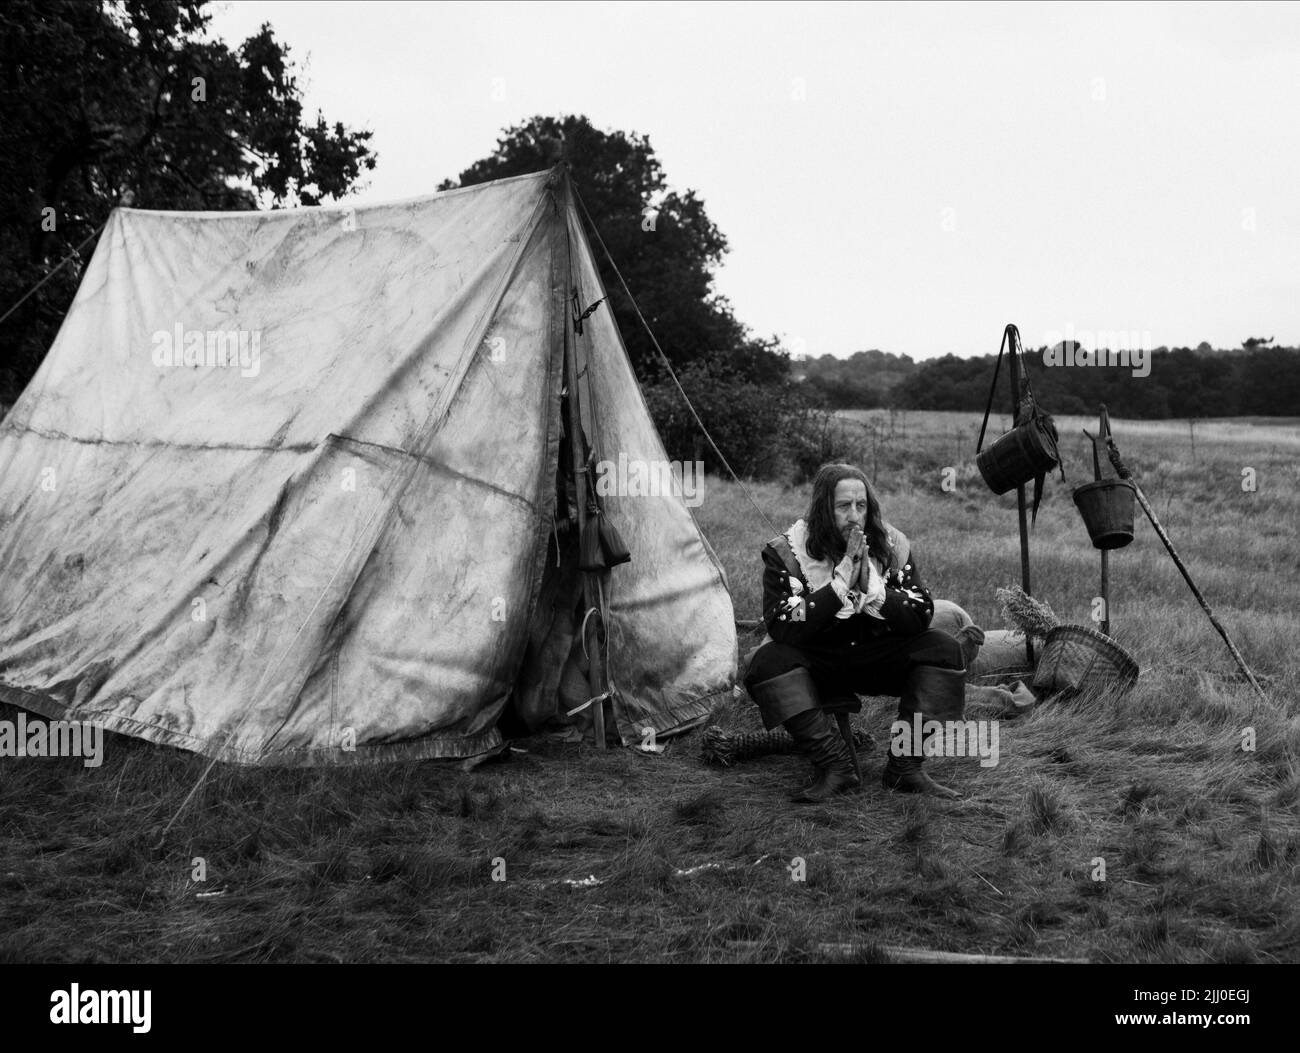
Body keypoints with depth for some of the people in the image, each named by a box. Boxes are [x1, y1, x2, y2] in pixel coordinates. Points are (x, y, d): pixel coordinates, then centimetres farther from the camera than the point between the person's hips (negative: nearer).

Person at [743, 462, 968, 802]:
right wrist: (840, 583, -33)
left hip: (877, 657, 2)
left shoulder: (892, 546, -9)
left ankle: (905, 767, -18)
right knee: (769, 660, -31)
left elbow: (920, 618, -13)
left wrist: (873, 587, -30)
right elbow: (781, 628, -27)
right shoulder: (786, 553, -17)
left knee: (943, 648, -20)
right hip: (818, 665, -2)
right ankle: (835, 767, -28)